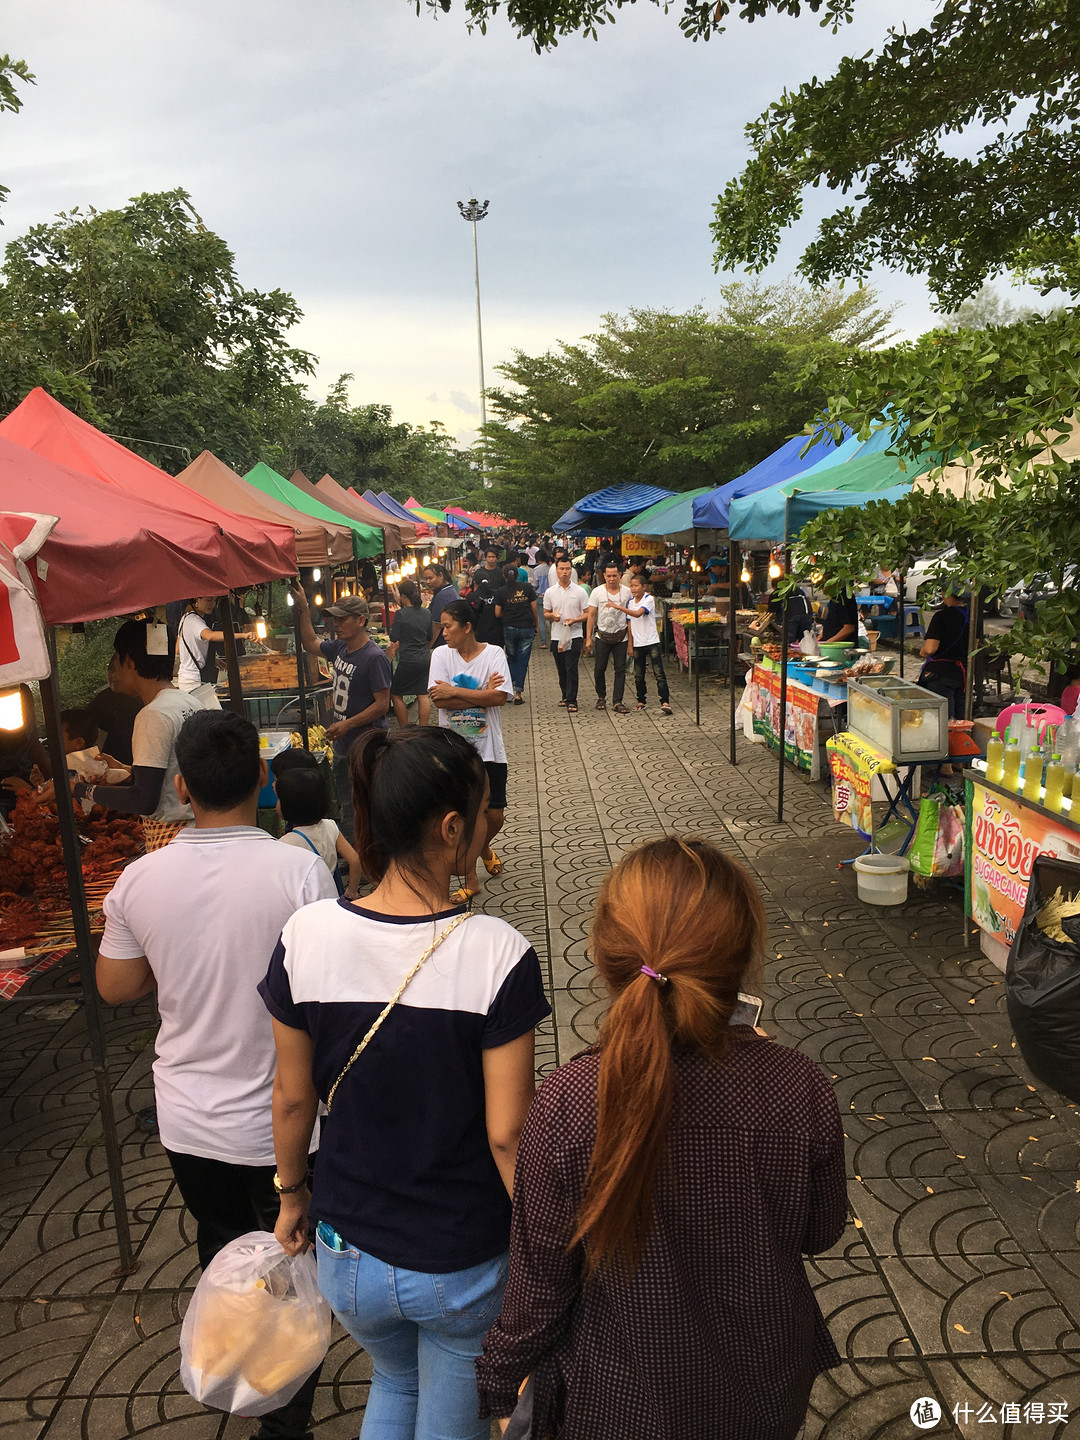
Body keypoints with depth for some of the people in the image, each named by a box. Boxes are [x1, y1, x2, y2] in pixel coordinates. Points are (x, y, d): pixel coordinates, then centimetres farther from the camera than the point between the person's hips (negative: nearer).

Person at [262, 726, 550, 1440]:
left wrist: (293, 1195, 13)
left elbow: (293, 1097, -4)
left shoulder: (306, 937, -16)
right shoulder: (499, 954, -25)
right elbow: (508, 1132, -20)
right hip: (464, 1262, -3)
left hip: (349, 1251, 3)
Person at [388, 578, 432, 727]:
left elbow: (395, 642, -9)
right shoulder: (426, 613, 6)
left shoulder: (401, 614, -12)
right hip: (425, 659, 7)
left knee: (396, 694, 7)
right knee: (422, 695, 9)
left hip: (408, 660, -6)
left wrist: (386, 660, 3)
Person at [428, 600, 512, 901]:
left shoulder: (494, 654, -6)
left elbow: (500, 697, -19)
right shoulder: (441, 654, -2)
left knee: (495, 815, 5)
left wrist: (454, 691, -18)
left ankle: (483, 847, 41)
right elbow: (438, 701, -12)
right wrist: (482, 693, -16)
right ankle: (470, 880, 21)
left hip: (488, 749, -1)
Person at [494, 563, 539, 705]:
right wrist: (536, 626, 11)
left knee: (512, 658, 19)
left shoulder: (500, 592, -2)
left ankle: (512, 688, 13)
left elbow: (498, 613, -3)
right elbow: (534, 608, 1)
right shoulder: (527, 587, 0)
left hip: (509, 628, 0)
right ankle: (518, 693, 1)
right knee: (523, 660, 4)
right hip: (527, 628, 0)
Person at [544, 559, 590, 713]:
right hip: (557, 636, 3)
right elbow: (545, 613, 12)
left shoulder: (579, 591, -1)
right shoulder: (550, 592, 5)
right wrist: (552, 616, -11)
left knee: (571, 669, -9)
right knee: (561, 669, 11)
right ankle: (566, 696, 28)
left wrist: (575, 620, -17)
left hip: (574, 635, -3)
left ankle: (572, 701, -6)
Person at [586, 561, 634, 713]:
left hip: (621, 636, 0)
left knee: (620, 669, -2)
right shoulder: (597, 592, -1)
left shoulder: (627, 591, 1)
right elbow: (591, 615, 2)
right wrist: (588, 638, -4)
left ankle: (617, 702, 2)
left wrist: (631, 642, -1)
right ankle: (601, 697, 25)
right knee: (599, 669, 3)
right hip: (602, 636, 0)